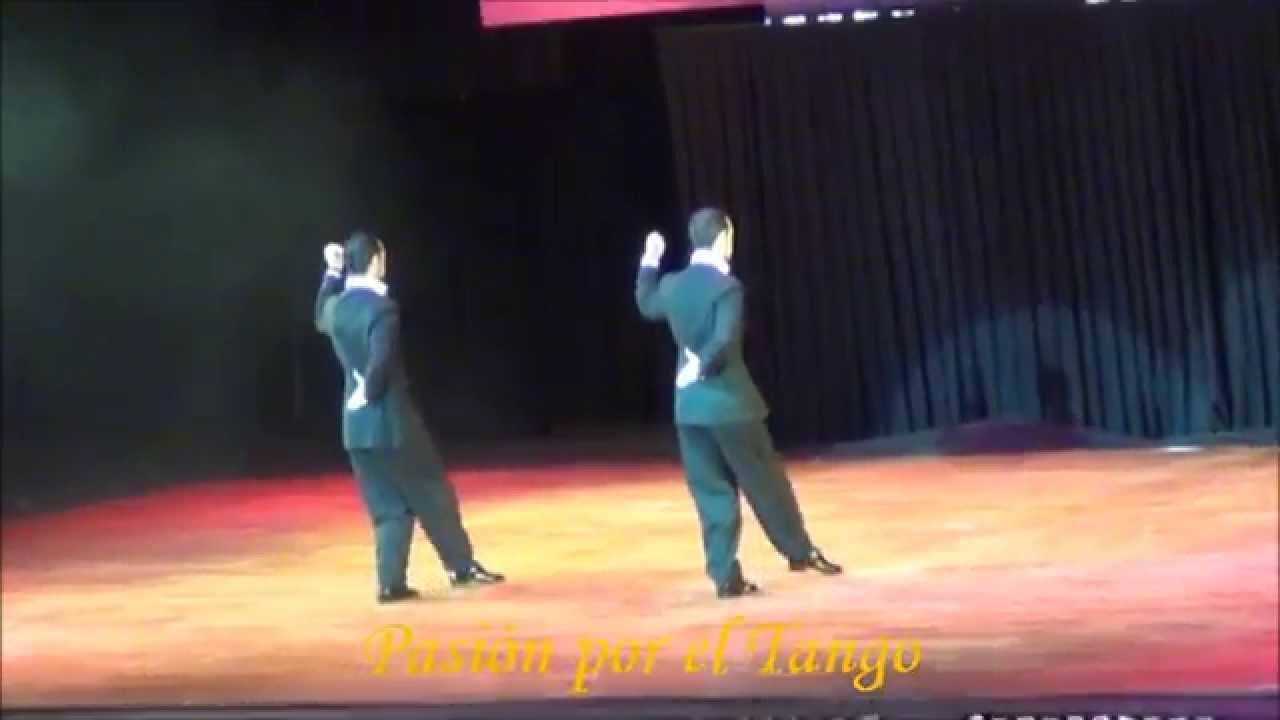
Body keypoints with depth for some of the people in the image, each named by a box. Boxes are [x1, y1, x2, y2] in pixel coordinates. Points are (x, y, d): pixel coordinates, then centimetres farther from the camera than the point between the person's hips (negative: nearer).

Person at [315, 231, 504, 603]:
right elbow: (381, 363, -26)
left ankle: (391, 582, 6)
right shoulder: (382, 308, -18)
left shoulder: (336, 307, 4)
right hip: (391, 419, -7)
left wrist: (332, 273, 22)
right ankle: (463, 566, 14)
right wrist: (369, 394, -9)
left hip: (356, 424, 7)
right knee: (432, 495, 6)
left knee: (388, 506, 11)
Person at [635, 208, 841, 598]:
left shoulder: (671, 285, 4)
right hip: (729, 401, -5)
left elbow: (646, 306, 27)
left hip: (689, 405, 5)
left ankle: (726, 575, 6)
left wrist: (649, 262, 34)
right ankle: (800, 551, 24)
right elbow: (724, 342, -27)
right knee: (765, 481, 10)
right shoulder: (726, 287, -15)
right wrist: (702, 367, -13)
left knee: (712, 493, 8)